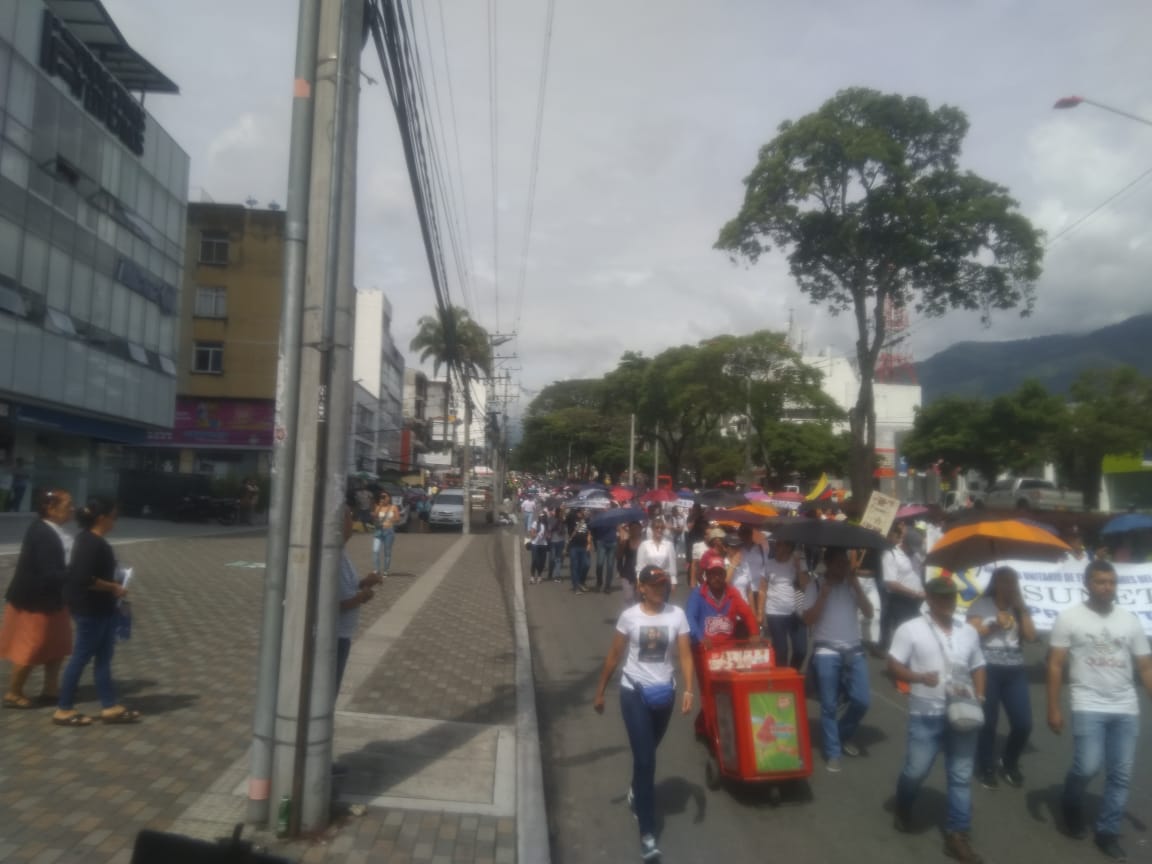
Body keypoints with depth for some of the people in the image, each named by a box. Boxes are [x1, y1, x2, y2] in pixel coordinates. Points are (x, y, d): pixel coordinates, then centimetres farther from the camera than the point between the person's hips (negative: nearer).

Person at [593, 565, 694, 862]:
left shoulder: (677, 615, -6)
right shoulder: (629, 616, -9)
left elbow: (685, 655, -7)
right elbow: (614, 656, 0)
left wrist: (688, 690, -19)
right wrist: (600, 691, 5)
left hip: (663, 692, 2)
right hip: (634, 691, -2)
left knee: (647, 752, 21)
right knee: (645, 758, -8)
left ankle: (636, 791, 52)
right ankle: (647, 833, 0)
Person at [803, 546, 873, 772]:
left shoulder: (853, 584, 7)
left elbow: (869, 613, -4)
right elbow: (808, 619, -11)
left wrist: (856, 584, -10)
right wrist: (824, 592, -16)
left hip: (854, 651, 4)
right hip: (827, 652, -3)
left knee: (862, 700, 2)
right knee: (829, 706, 0)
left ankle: (844, 735, 29)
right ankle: (832, 753, 14)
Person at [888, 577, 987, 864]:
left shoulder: (969, 632, 10)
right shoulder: (910, 629, -6)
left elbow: (978, 667, 17)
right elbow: (893, 666, -8)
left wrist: (978, 695, 0)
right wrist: (919, 677, -25)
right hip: (926, 714, -4)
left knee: (961, 776, 6)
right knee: (916, 770, 2)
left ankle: (956, 835, 17)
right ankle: (903, 807, 32)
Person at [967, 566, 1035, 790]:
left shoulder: (1019, 607, 14)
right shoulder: (981, 605, 1)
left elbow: (1031, 636, 3)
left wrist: (1021, 608, -2)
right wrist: (995, 624, -13)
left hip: (1015, 671, 4)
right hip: (988, 669, -4)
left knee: (1023, 723, 1)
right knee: (988, 722, 1)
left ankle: (1009, 764, 26)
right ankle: (986, 768, 19)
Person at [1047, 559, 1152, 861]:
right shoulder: (1069, 618, -4)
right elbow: (1055, 665, -4)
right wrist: (1053, 709, -8)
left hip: (1126, 709, 4)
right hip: (1089, 706, -3)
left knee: (1121, 775, 5)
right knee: (1088, 767, -11)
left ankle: (1107, 833, 20)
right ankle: (1072, 806, 19)